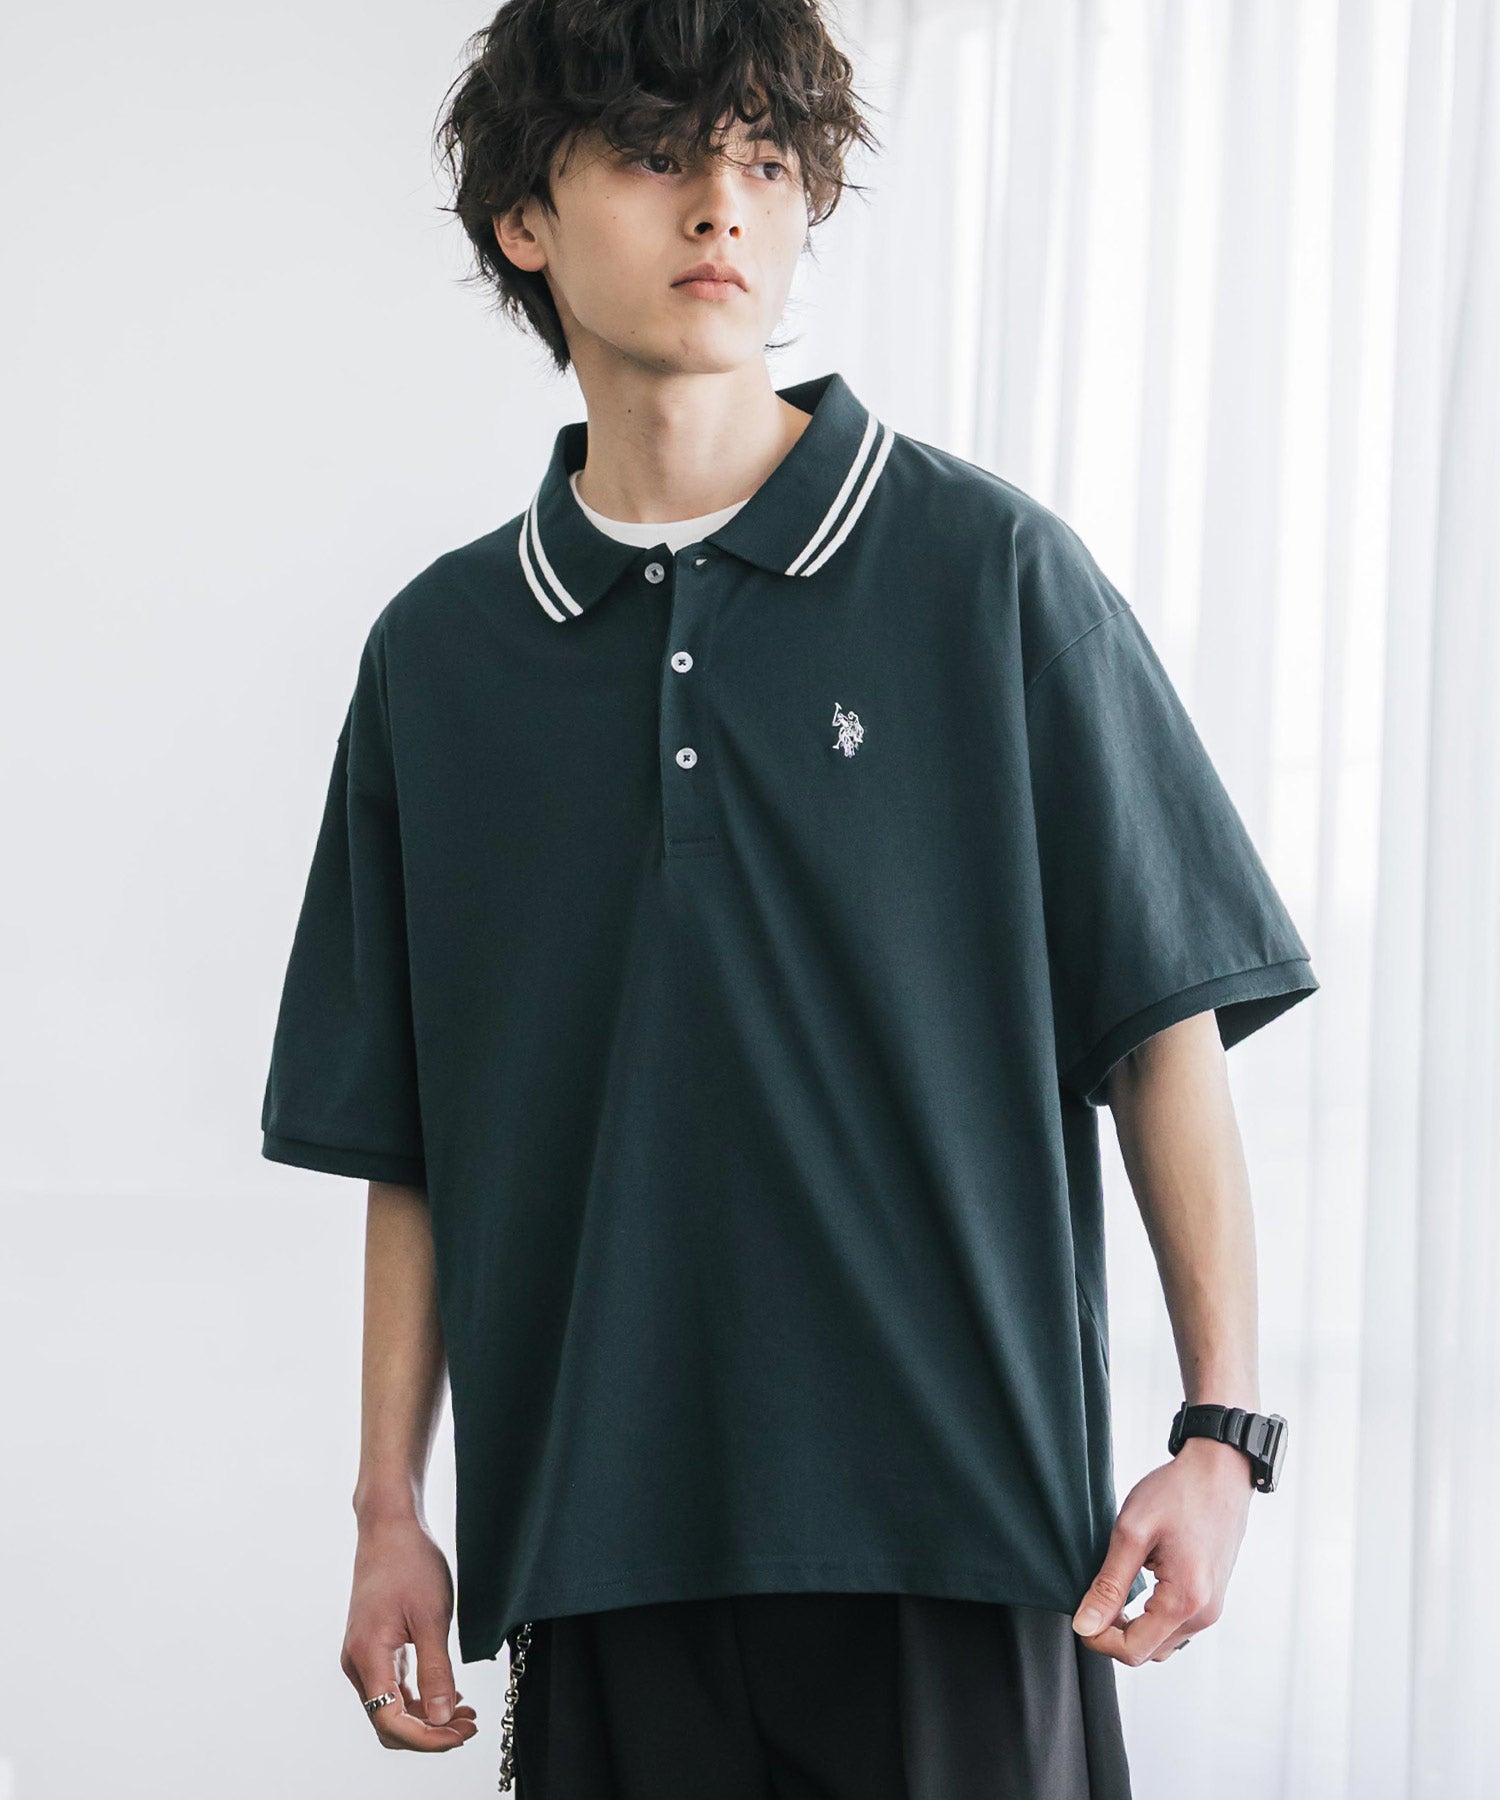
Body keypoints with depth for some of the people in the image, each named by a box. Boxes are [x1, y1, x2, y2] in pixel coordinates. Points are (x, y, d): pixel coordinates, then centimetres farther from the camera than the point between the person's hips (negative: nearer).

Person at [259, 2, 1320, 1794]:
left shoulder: (991, 574, -1)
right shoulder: (441, 651, 7)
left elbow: (1168, 1023, 0)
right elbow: (407, 1140, 11)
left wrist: (1219, 1435, -5)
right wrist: (390, 1509, 8)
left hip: (960, 1514, -2)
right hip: (599, 1542, 2)